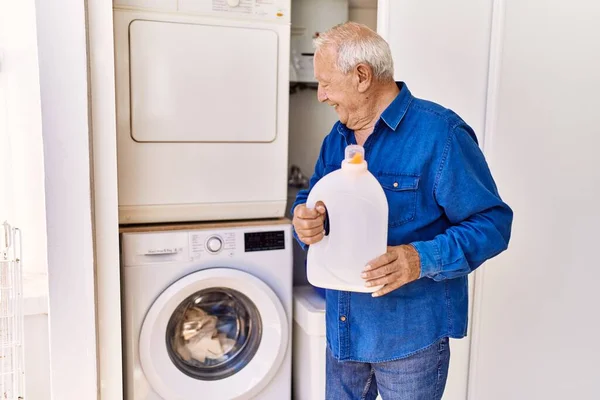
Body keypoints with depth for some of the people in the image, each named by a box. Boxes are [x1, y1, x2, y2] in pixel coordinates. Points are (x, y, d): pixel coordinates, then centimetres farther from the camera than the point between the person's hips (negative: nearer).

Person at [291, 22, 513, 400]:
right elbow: (311, 198, 11)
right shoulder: (337, 138, 6)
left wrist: (423, 259, -32)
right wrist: (305, 220, -14)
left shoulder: (440, 133, -17)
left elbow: (492, 222, -17)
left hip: (411, 333, -6)